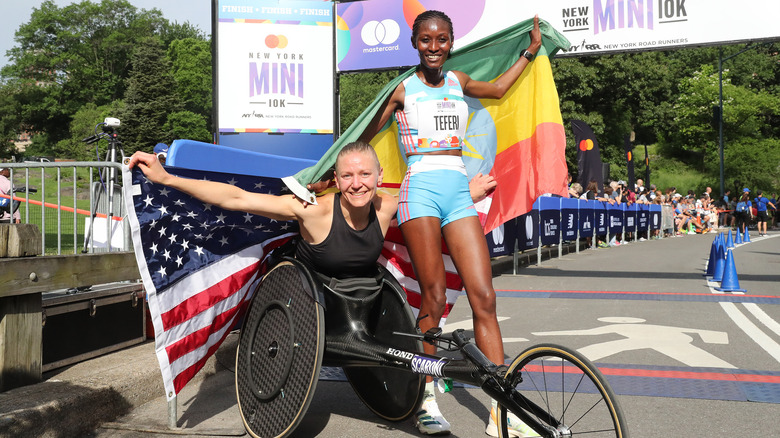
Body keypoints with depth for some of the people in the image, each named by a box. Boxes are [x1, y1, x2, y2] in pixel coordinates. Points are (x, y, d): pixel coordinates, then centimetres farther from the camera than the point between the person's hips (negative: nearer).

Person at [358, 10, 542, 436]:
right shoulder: (402, 89, 6)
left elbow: (498, 88, 37)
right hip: (421, 191, -4)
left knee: (484, 298, -5)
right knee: (433, 301, -8)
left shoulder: (457, 81, 18)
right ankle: (426, 401, 6)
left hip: (459, 193, 4)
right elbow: (365, 138, 12)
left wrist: (530, 51, 42)